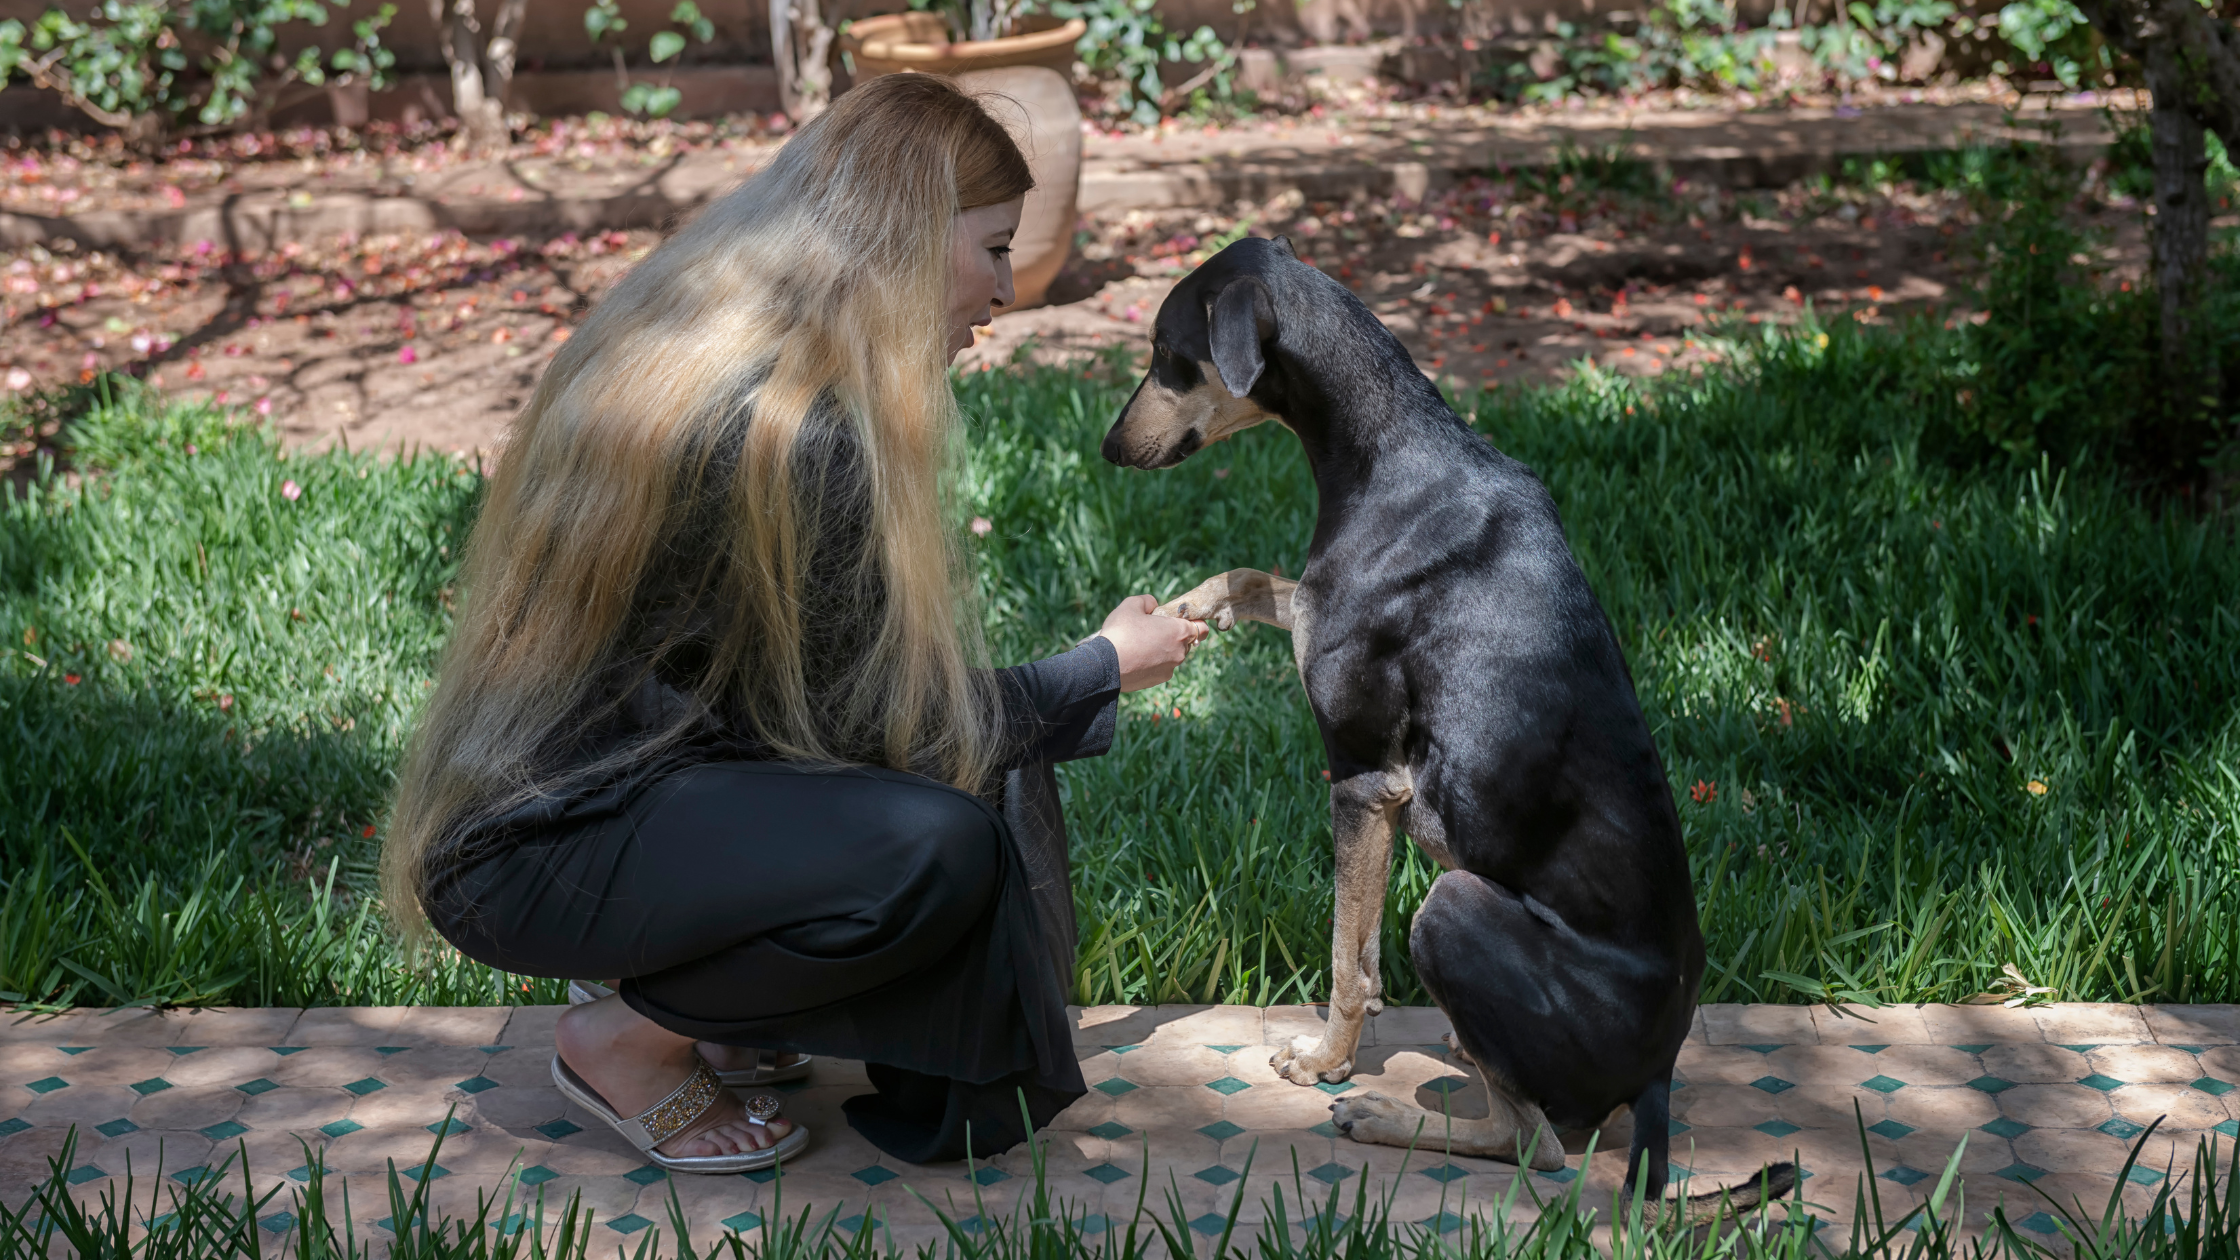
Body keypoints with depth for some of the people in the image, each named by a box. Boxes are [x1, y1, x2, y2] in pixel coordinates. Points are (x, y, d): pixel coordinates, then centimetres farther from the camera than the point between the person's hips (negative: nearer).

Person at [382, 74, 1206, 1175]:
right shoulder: (791, 426, -24)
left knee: (983, 749, 5)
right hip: (531, 856, -10)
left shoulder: (682, 334, 6)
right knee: (937, 846, -26)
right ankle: (626, 1042, -5)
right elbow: (879, 728, -15)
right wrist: (1105, 668, -1)